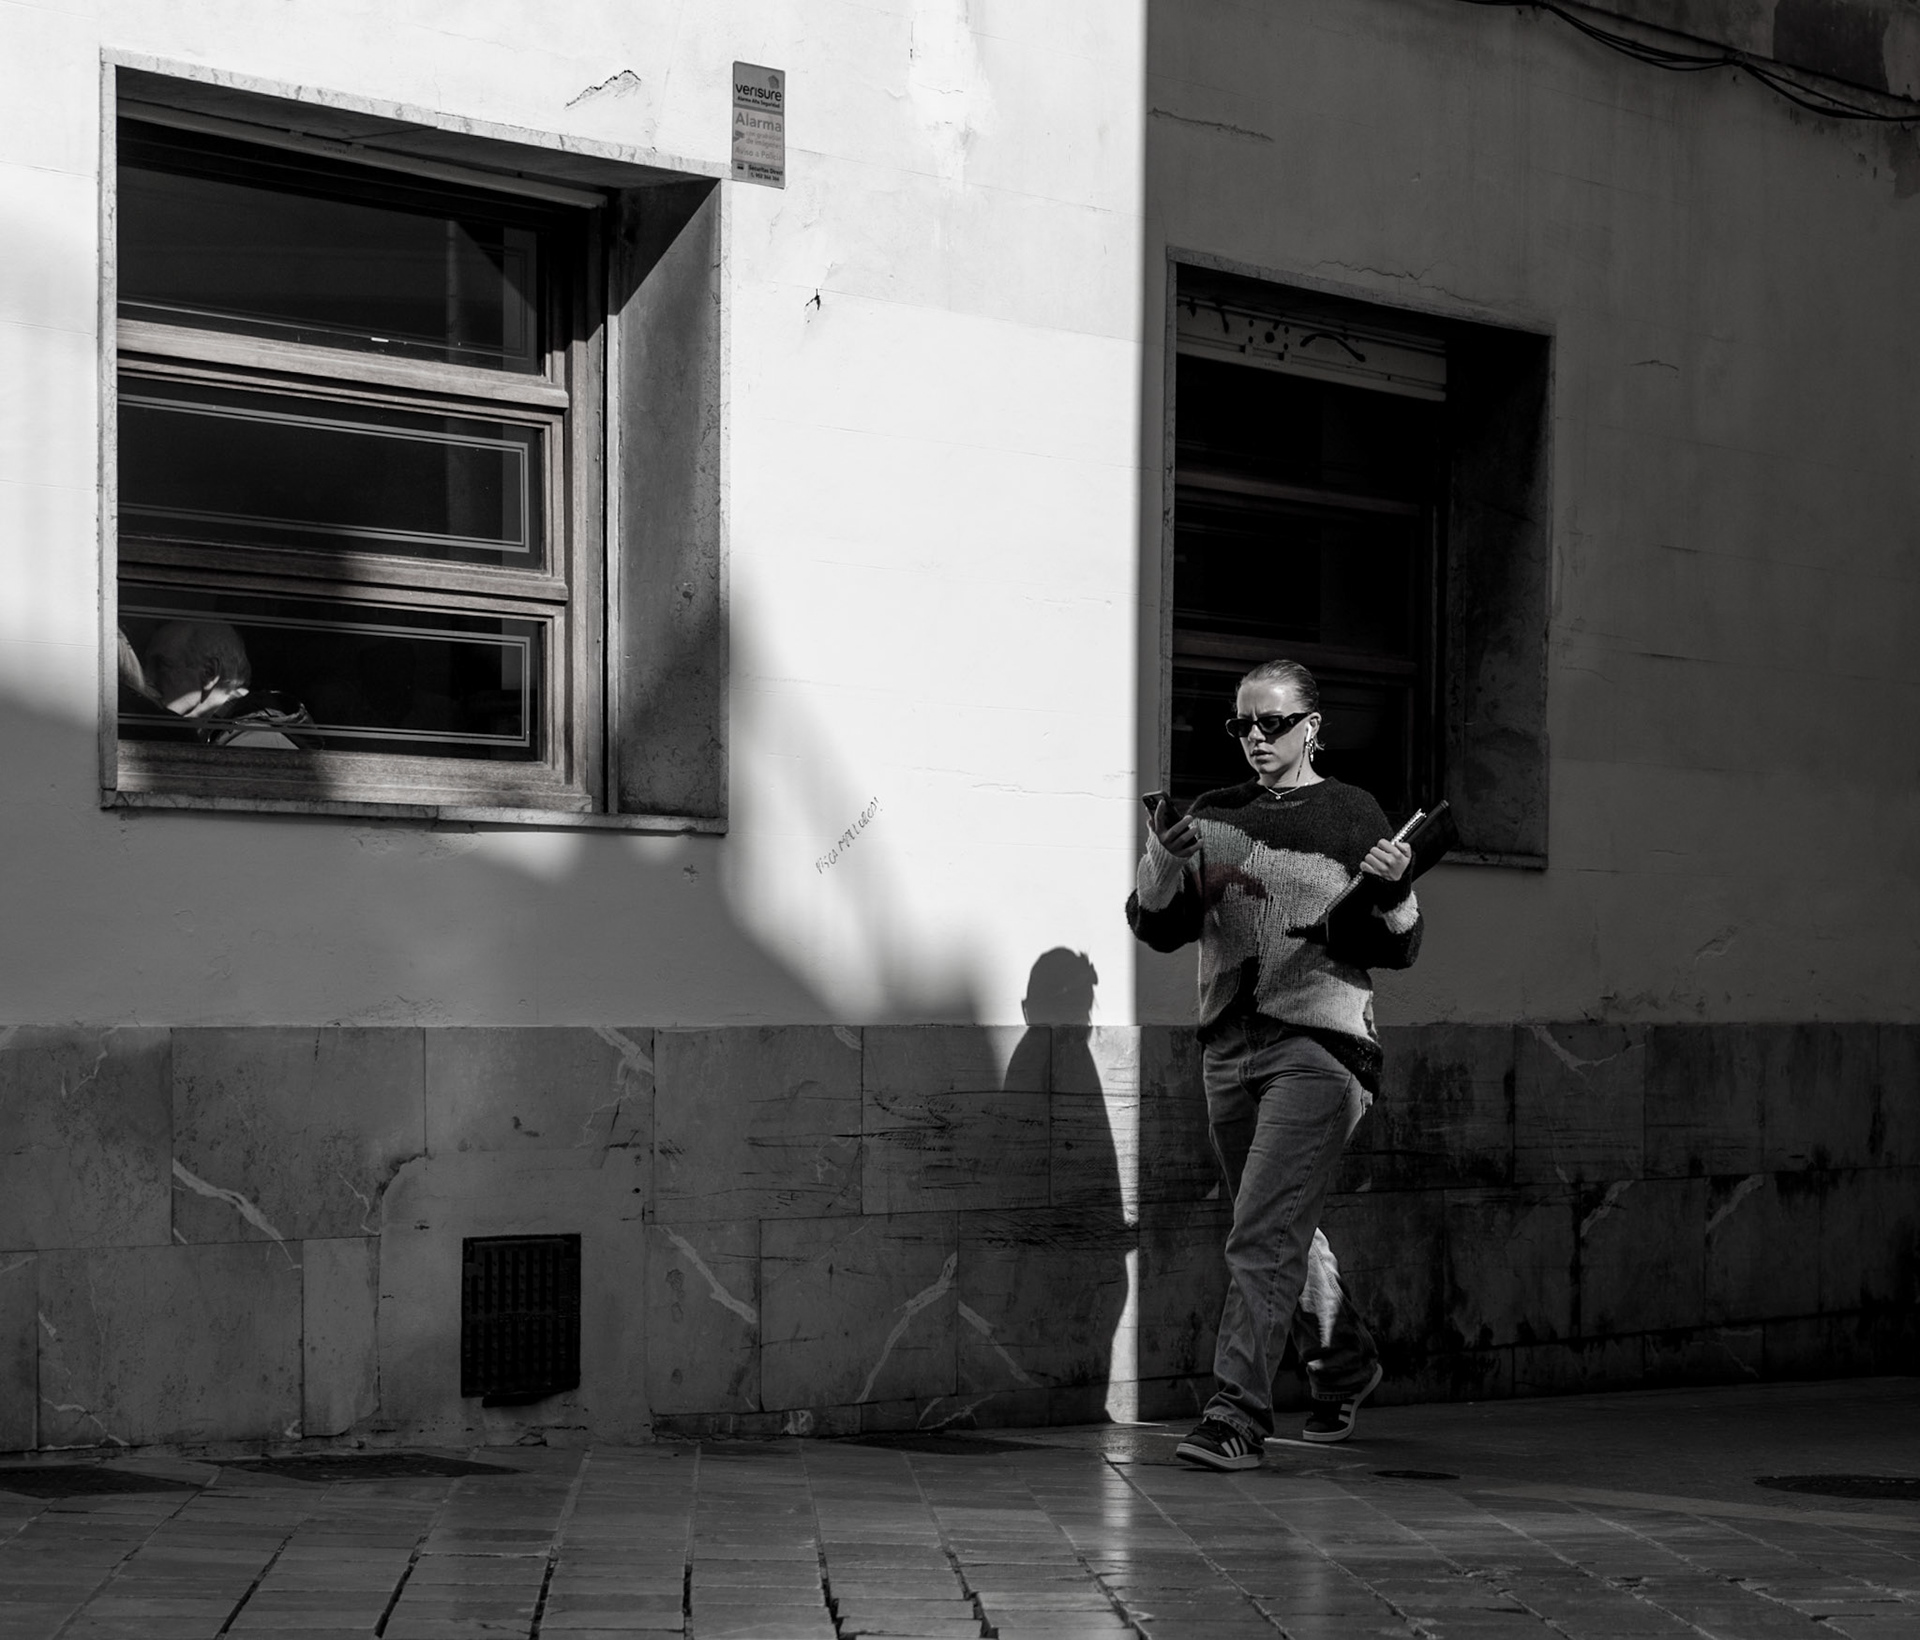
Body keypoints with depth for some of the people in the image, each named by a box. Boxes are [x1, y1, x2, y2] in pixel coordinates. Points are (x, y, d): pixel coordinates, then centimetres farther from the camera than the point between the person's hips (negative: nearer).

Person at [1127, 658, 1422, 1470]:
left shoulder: (1352, 816, 1)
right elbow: (1158, 930, 7)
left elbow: (1398, 950, 3)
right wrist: (1163, 862, -11)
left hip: (1318, 1046, -5)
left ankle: (1236, 1415, -14)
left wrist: (1394, 891, -17)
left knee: (1264, 1239, -14)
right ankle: (1345, 1366, 39)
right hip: (1230, 1046, 5)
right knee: (1285, 1233, 18)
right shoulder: (1213, 816, 11)